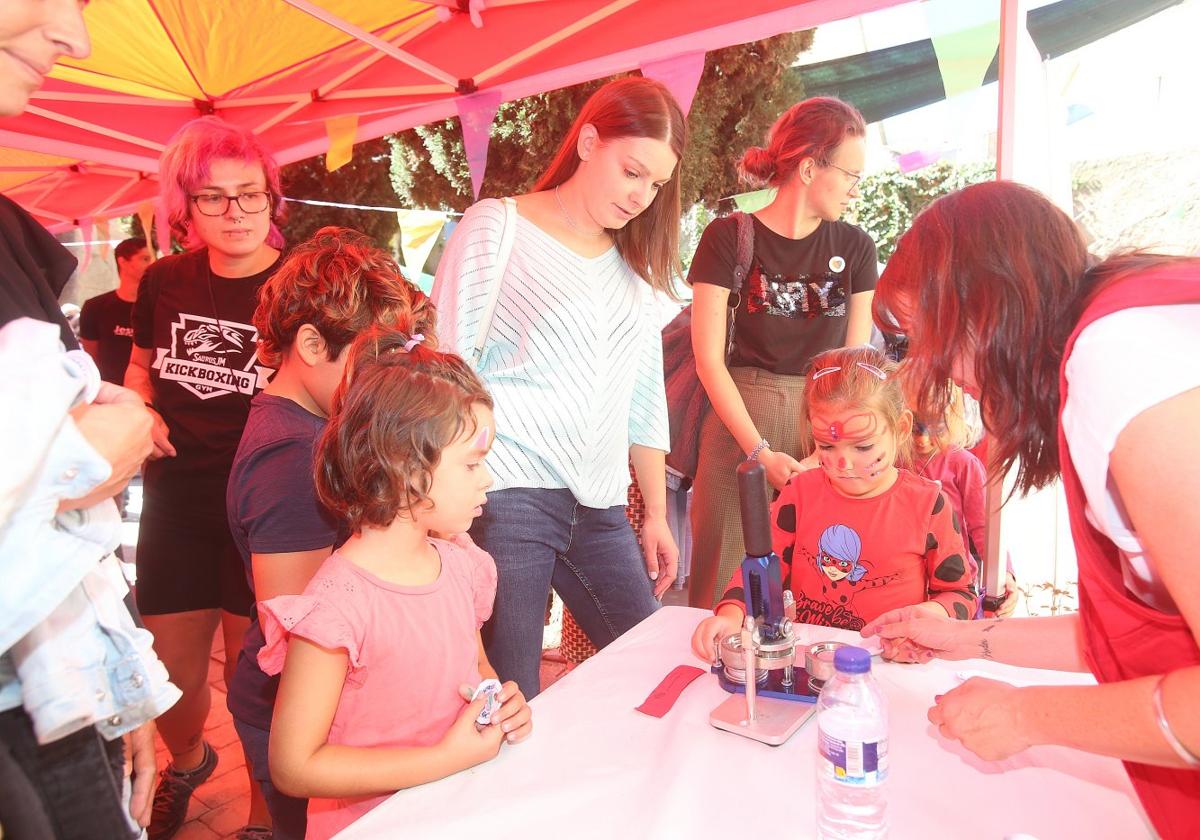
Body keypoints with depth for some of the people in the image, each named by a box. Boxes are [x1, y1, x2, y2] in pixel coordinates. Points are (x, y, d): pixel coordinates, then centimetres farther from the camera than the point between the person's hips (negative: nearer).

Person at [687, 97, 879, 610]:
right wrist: (761, 453, -13)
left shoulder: (854, 247, 9)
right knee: (723, 591, 1)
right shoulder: (729, 237, -2)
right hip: (740, 423, -3)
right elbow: (709, 360, -6)